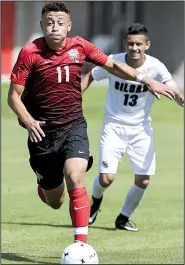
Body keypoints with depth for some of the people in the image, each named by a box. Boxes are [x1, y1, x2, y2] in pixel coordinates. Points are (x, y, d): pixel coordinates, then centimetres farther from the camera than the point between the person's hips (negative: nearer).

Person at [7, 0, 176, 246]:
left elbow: (112, 65, 11)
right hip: (43, 132, -1)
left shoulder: (79, 46, -4)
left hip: (74, 126, 1)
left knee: (75, 179, -26)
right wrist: (28, 121, -27)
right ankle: (44, 184, 47)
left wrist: (145, 80, 2)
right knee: (54, 202, 8)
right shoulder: (30, 53, -13)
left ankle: (81, 243, -21)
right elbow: (14, 96, -10)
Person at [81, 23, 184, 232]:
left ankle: (123, 218, 24)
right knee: (107, 178, -13)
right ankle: (96, 201, 24)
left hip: (141, 128, 1)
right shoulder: (113, 62, -15)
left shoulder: (155, 67, -16)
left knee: (142, 181, -3)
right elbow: (89, 77, 2)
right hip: (114, 126, -1)